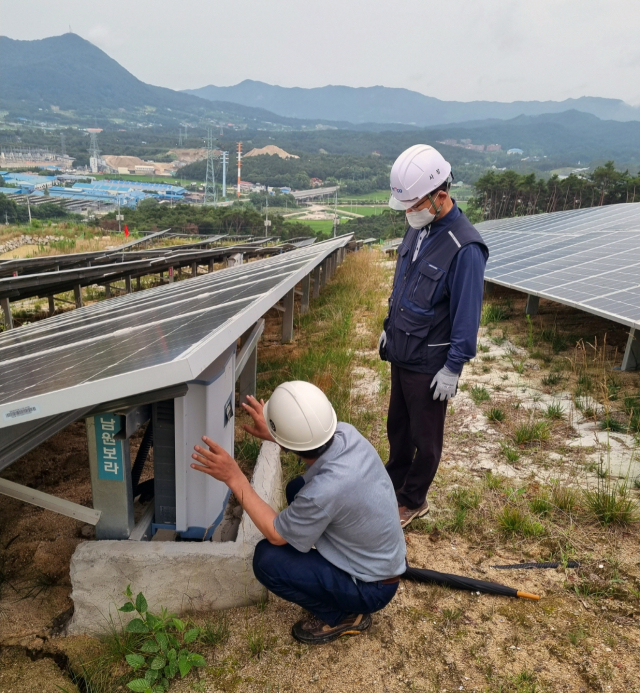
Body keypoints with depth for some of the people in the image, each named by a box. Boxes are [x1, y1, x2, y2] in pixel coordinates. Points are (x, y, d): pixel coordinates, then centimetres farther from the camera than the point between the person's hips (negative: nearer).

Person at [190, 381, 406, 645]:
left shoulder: (324, 492, -38)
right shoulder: (346, 433, -18)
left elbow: (276, 534, -18)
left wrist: (234, 478, -19)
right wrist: (275, 435, 8)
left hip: (373, 588, -7)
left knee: (267, 559, -14)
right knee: (297, 489, 10)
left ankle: (343, 616, 6)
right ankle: (326, 575, 21)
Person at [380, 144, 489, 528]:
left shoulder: (465, 248, -23)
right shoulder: (418, 229, 1)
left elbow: (467, 316, -19)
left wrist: (453, 368, -15)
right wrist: (389, 328, 17)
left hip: (430, 363, -7)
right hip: (402, 353, 8)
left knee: (425, 437, 12)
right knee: (397, 425, 23)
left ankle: (414, 501, 32)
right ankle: (394, 482, 44)